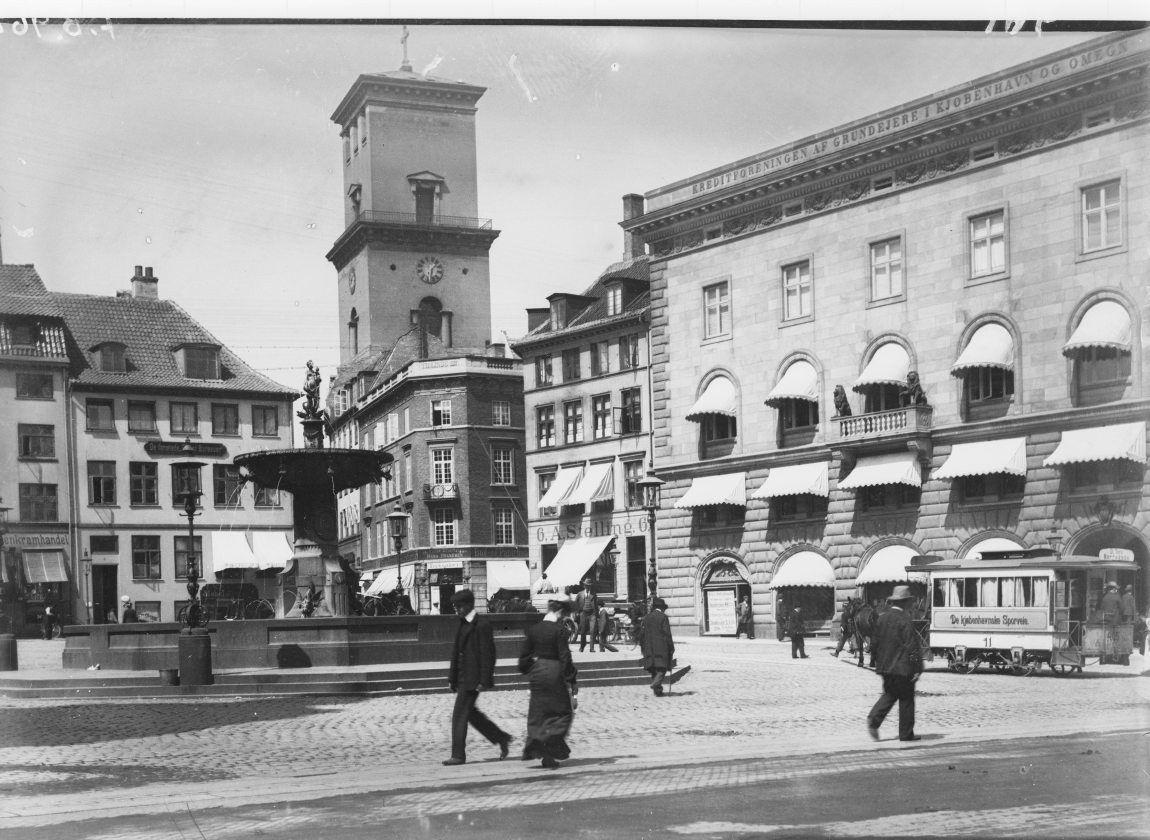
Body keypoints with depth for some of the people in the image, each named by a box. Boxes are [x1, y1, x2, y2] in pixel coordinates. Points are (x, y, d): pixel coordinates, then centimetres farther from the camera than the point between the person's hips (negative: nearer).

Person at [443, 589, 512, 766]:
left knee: (460, 715, -7)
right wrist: (452, 678, 16)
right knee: (470, 713, 14)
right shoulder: (463, 624, 14)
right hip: (463, 677, 9)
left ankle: (458, 755, 0)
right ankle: (501, 739, 25)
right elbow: (456, 651, 18)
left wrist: (483, 681, -18)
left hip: (472, 678, -9)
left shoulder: (481, 625, -13)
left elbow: (488, 654, -16)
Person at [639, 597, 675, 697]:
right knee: (662, 668, -3)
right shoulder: (663, 617, -5)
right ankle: (656, 684, -25)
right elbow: (667, 633, -9)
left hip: (649, 648, 5)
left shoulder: (647, 618, 9)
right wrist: (671, 647, -4)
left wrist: (642, 647, 18)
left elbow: (642, 633, 10)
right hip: (661, 648, -5)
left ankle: (657, 690, 11)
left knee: (653, 670, 11)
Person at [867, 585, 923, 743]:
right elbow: (912, 646, -16)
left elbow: (874, 643, 11)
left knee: (889, 694, 18)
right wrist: (917, 669, -13)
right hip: (902, 667, -6)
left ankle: (874, 719, -2)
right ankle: (906, 733, 11)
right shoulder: (904, 620, -15)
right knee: (906, 699, 5)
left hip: (885, 666, 6)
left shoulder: (881, 618, 5)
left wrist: (879, 662, 22)